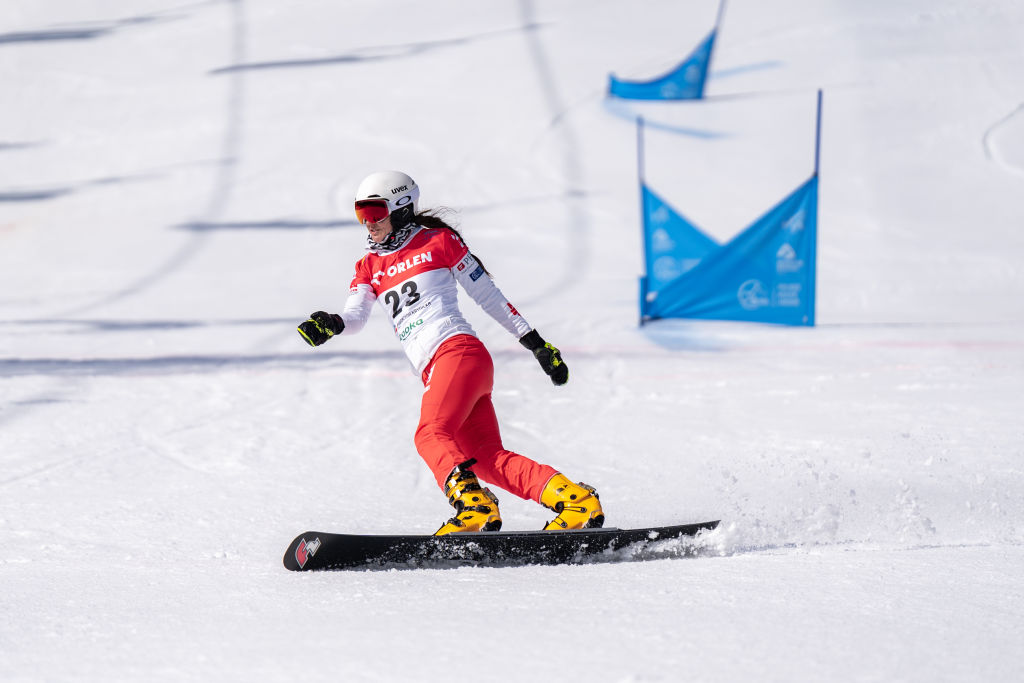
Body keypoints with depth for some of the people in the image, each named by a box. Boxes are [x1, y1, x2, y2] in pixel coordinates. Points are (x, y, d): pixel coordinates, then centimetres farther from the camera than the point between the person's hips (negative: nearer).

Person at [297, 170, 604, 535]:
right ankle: (577, 502, -13)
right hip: (433, 370, 6)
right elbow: (355, 316, 8)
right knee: (486, 458, -9)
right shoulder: (370, 266, 23)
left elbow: (487, 294, 9)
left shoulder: (438, 241, 8)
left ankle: (474, 505, -43)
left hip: (457, 350, -6)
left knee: (431, 434, -27)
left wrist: (534, 341, 8)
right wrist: (331, 324, -16)